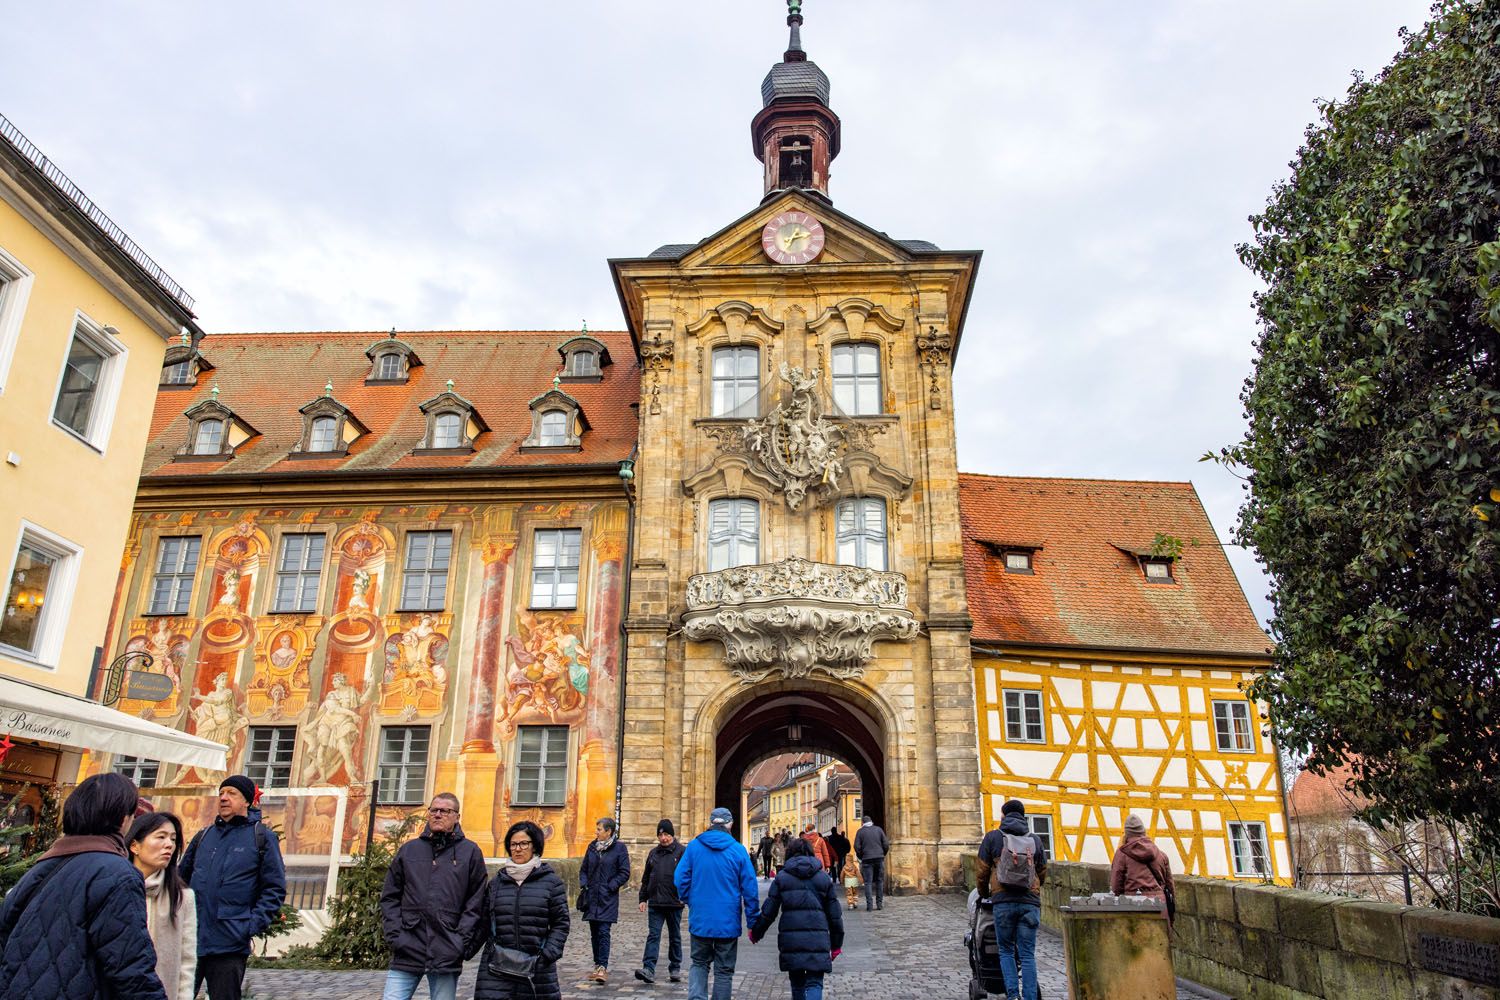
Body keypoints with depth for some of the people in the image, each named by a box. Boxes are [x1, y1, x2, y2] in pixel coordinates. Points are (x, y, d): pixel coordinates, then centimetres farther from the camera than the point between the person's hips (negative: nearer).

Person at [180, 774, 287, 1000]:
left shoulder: (262, 838, 0)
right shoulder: (203, 836, 13)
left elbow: (275, 889, -3)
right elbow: (182, 878, 20)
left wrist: (252, 925, -13)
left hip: (230, 945, -4)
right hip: (189, 939, 4)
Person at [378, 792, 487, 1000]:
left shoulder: (470, 852, 5)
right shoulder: (408, 850, 12)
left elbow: (475, 902, 2)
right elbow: (389, 897, 11)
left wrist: (460, 941, -7)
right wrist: (395, 934, -2)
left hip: (447, 957, -1)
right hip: (407, 952, 2)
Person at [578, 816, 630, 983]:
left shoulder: (619, 848, -6)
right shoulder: (592, 847, 10)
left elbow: (625, 873, -6)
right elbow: (583, 869, 18)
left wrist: (610, 886, -13)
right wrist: (583, 884, 2)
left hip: (608, 899, -5)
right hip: (591, 897, 6)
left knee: (603, 932, -12)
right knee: (594, 933, 10)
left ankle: (603, 968, -11)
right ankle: (598, 965, 20)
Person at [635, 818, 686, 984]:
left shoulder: (681, 852, -3)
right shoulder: (653, 853, 12)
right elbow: (646, 878, 16)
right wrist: (643, 898, 12)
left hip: (674, 903, -3)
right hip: (655, 903, 3)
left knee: (675, 937, 10)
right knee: (653, 935, -5)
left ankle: (675, 969, 20)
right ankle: (649, 969, -10)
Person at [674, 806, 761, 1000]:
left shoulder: (694, 846, -4)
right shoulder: (738, 850, -8)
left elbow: (680, 879, -2)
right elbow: (750, 888, -6)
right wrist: (753, 922, 2)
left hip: (700, 919, 2)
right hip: (728, 921, -1)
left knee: (699, 963, 19)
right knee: (724, 970, 12)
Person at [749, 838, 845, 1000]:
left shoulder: (782, 877, 6)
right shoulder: (824, 877, 9)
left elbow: (769, 910, 4)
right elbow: (834, 914, 9)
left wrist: (756, 932, 17)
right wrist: (836, 943, 18)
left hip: (790, 937, 1)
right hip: (817, 938, -1)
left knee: (797, 982, 18)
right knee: (814, 983, 1)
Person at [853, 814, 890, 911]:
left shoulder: (860, 831, 3)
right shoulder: (878, 829, 7)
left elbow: (857, 847, -3)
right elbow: (886, 845, 4)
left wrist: (861, 857, 10)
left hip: (867, 860, -2)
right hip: (879, 858, 2)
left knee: (868, 882, 1)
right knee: (880, 881, 10)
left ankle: (870, 905, -7)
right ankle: (879, 904, 9)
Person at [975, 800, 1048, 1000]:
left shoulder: (993, 837, 3)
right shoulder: (1035, 840, 10)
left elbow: (982, 871, 4)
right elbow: (1043, 873, 16)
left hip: (1003, 901, -2)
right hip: (1030, 903, 2)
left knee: (1006, 951, 10)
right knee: (1027, 954, 5)